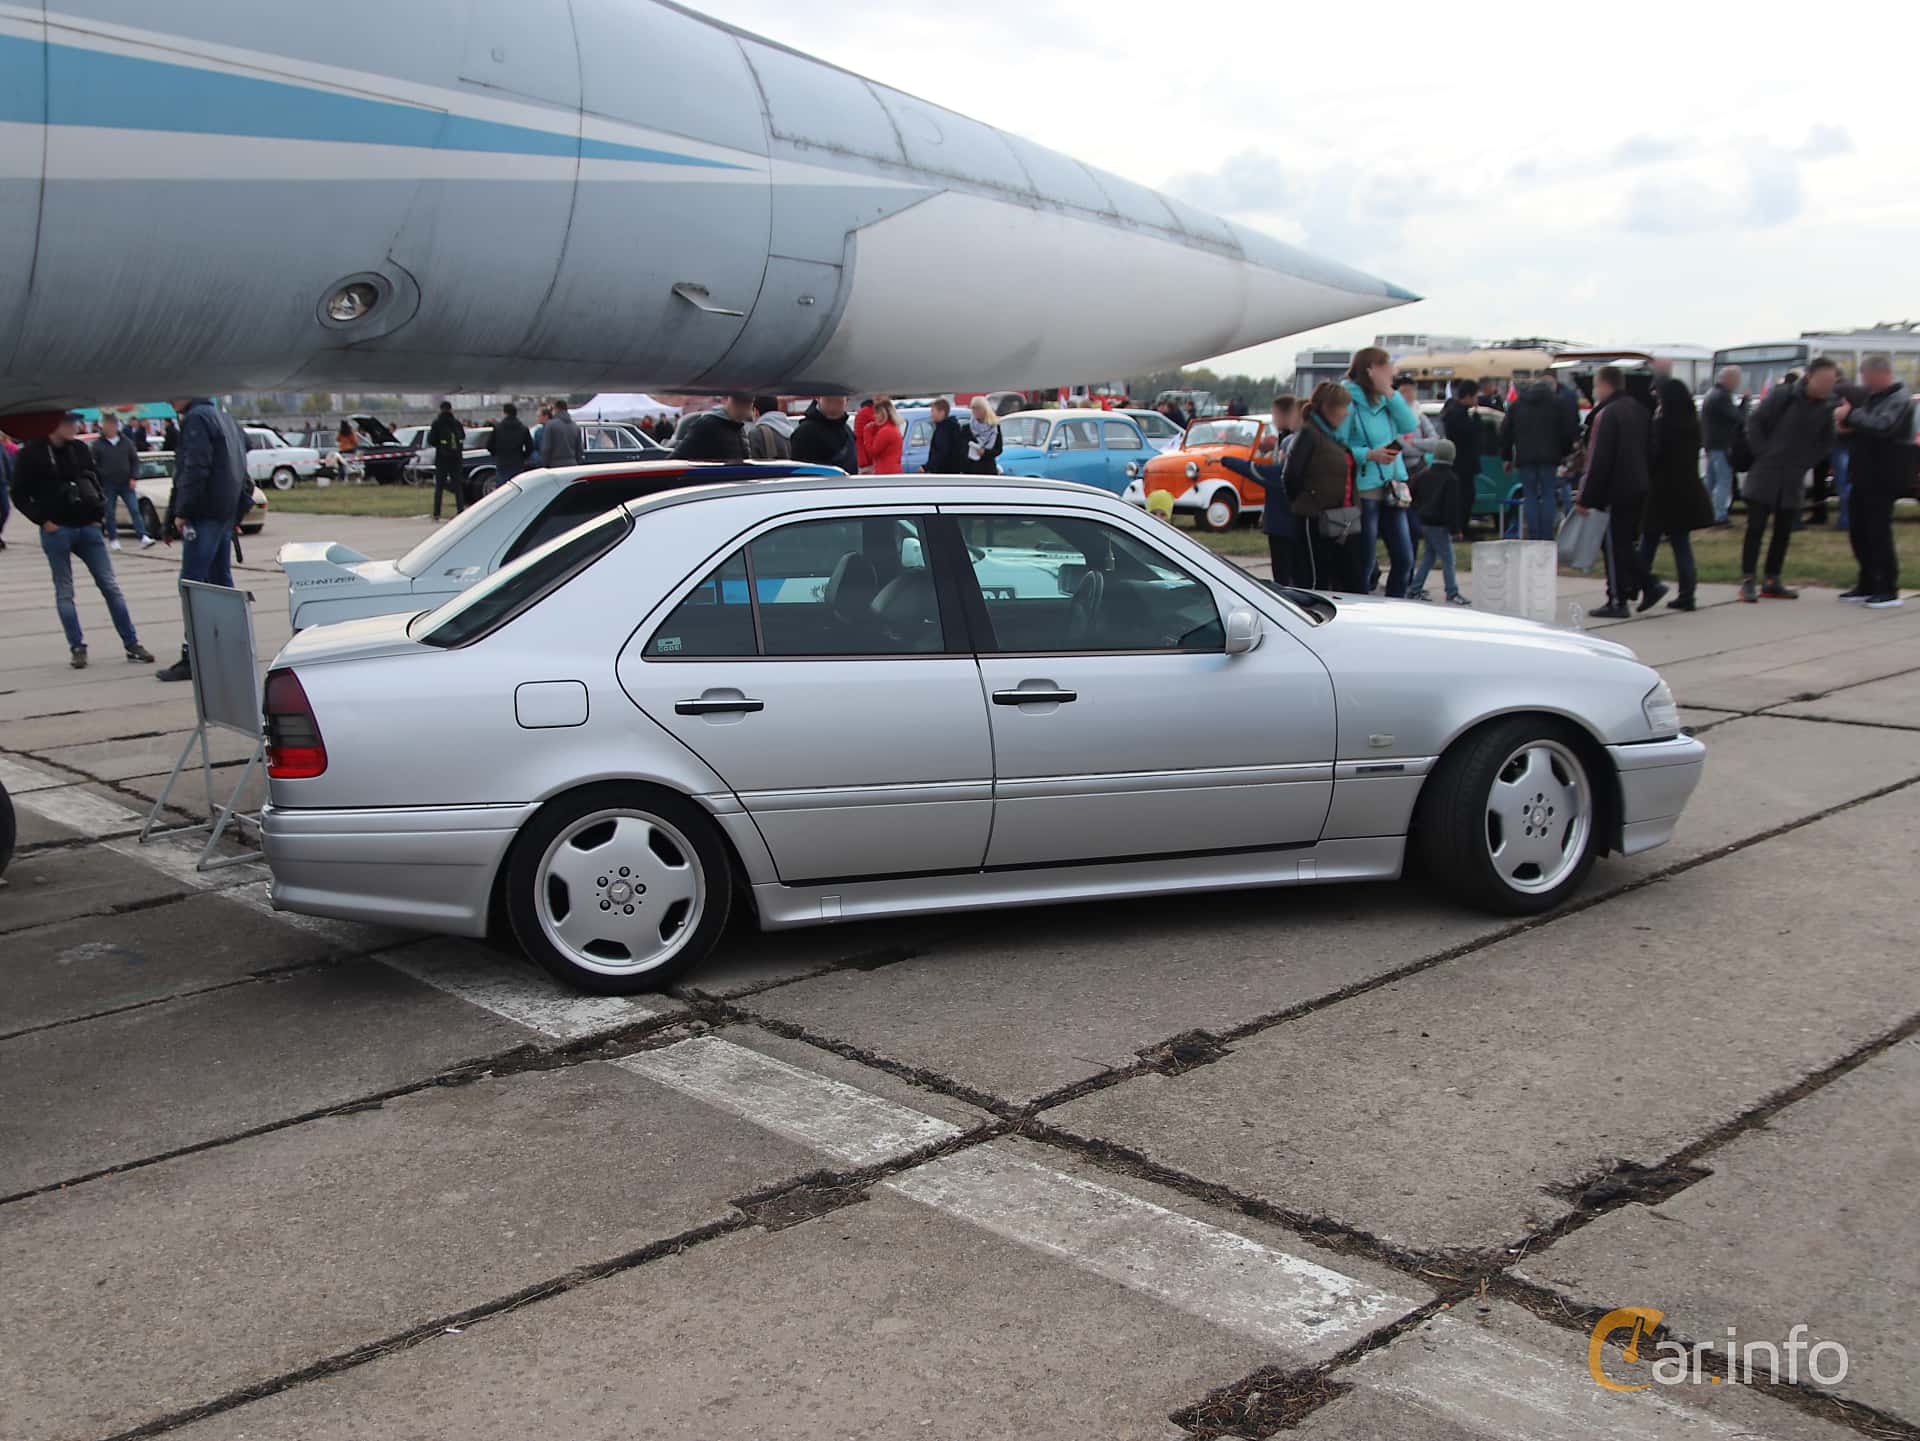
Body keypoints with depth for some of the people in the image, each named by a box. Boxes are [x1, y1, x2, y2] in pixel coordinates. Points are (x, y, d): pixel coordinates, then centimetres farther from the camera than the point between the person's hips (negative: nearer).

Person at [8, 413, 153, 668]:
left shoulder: (80, 450, 8)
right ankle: (77, 648, 10)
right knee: (64, 592, 4)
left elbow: (95, 482, 19)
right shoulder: (32, 454, -4)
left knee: (110, 586, 1)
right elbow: (19, 494, -2)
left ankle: (132, 644, 4)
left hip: (87, 527, 4)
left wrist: (99, 512, 6)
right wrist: (43, 520, -10)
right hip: (56, 531, -3)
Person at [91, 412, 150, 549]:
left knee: (135, 510, -7)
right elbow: (93, 465, 2)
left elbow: (135, 460, 9)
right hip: (108, 485, -1)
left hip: (126, 483, 1)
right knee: (110, 513, 4)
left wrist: (133, 477, -1)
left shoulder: (126, 442, 5)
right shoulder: (97, 445, 0)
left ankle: (143, 537, -11)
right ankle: (113, 540, 13)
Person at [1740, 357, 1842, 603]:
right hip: (1766, 474, -4)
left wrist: (1805, 462, 1)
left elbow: (1826, 442, 13)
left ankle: (1772, 582, 15)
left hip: (1793, 479, 4)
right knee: (1756, 527, -5)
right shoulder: (1783, 394, -8)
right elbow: (1754, 422, -5)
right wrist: (1765, 454, -9)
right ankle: (1747, 581, 0)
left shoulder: (1827, 407, 3)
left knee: (1784, 532, 7)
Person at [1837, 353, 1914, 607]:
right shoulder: (1871, 397, 15)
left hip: (1883, 478, -9)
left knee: (1878, 532, -8)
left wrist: (1851, 415, -22)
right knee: (1858, 530, 12)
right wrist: (1850, 429, 3)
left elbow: (1882, 426, -31)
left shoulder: (1899, 400, -13)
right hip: (1865, 476, 9)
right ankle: (1868, 586, 22)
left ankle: (1888, 590, -1)